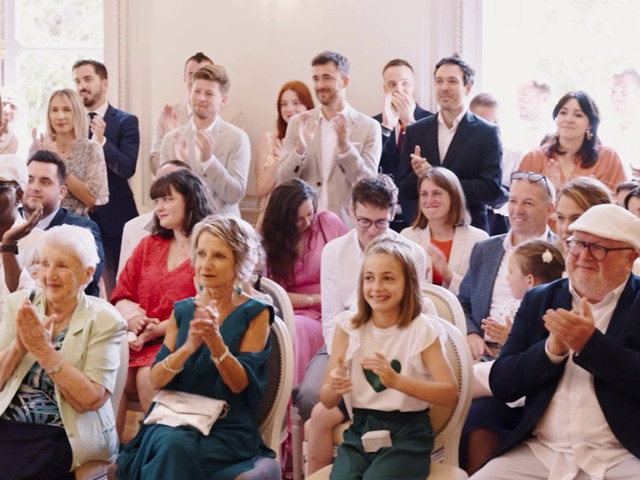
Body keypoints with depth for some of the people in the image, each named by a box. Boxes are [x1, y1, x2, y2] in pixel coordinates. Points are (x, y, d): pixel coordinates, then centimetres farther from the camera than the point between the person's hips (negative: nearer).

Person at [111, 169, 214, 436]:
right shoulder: (148, 246, 22)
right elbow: (121, 296, 17)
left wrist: (159, 329, -16)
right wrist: (131, 315, -6)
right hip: (141, 341, 5)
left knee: (148, 376, -32)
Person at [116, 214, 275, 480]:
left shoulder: (254, 314, 0)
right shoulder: (182, 311, 10)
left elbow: (239, 384, -8)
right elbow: (156, 379, 1)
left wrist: (215, 341, -26)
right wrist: (188, 348, -20)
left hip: (228, 429, -3)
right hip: (174, 419, 3)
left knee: (173, 455, -33)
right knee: (173, 445, -33)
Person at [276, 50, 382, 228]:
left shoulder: (369, 127, -1)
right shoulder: (298, 123, 6)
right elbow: (282, 181, 2)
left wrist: (345, 145, -19)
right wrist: (300, 149, -16)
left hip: (347, 226, -2)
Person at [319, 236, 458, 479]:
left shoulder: (421, 329, -5)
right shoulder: (348, 325, 2)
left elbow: (451, 394, -14)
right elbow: (327, 401, 1)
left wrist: (397, 381, -28)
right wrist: (335, 387, -23)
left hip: (407, 432, -2)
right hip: (360, 428, 2)